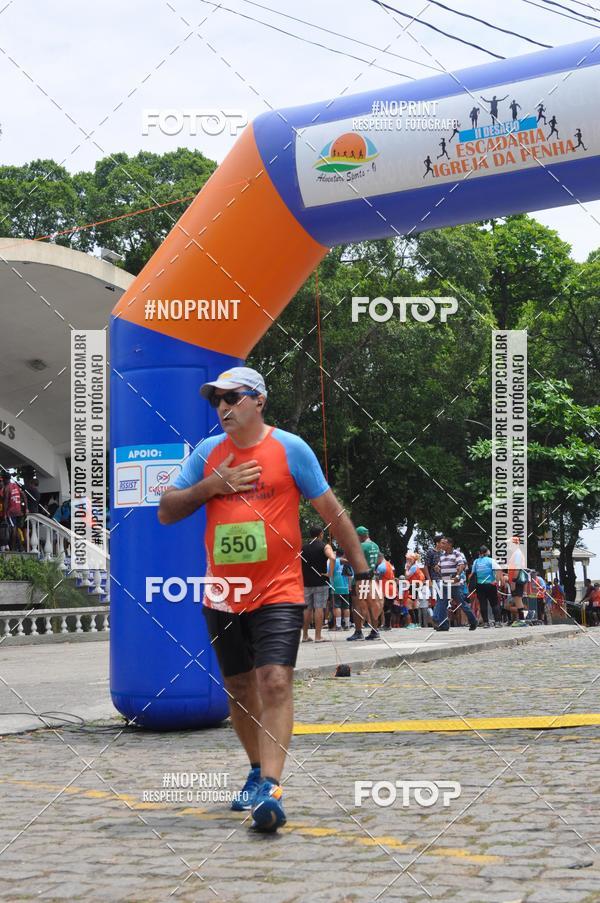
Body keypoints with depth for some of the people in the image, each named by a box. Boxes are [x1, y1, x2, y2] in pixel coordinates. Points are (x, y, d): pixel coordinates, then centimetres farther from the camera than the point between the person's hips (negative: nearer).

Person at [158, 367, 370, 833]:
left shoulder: (290, 448, -3)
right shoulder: (207, 452, 8)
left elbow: (333, 512, 1)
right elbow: (166, 511, 7)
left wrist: (363, 572, -2)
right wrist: (210, 487, -9)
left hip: (278, 592, -4)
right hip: (223, 596, 5)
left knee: (275, 682, -17)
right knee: (239, 688, 13)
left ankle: (270, 789, -20)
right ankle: (259, 771, 32)